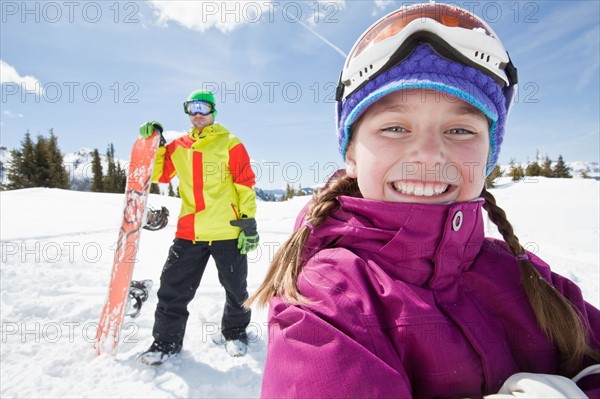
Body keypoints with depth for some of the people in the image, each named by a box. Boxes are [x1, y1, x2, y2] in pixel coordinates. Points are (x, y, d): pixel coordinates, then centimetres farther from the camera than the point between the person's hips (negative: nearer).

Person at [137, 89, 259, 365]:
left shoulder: (230, 144, -1)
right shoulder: (178, 146, 12)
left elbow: (245, 185, -4)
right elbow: (158, 174, 18)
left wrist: (249, 221, -9)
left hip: (227, 231, -3)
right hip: (188, 233, 4)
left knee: (235, 289, 11)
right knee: (173, 289, 8)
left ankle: (234, 332, 36)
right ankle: (166, 340, 27)